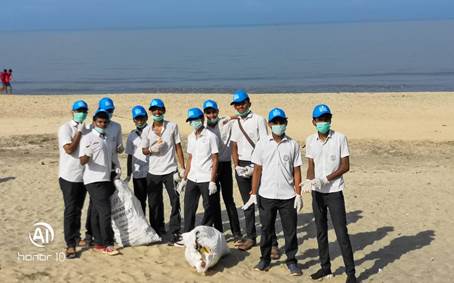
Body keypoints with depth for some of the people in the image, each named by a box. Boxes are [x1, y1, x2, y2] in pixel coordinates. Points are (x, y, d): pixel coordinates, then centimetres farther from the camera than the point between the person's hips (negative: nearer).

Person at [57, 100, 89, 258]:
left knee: (78, 209, 15)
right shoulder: (65, 128, -9)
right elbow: (69, 149, -19)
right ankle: (70, 245, -2)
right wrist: (79, 132, -16)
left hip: (83, 176, 6)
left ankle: (76, 237, 27)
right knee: (70, 210, -5)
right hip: (69, 176, -6)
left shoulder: (86, 129, 10)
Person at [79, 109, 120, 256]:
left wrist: (116, 167, 9)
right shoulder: (88, 138, -7)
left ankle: (99, 243, 15)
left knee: (96, 212, 12)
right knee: (105, 211, -13)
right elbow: (82, 161, -14)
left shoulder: (108, 139, 16)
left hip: (106, 180, 7)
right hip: (94, 180, -7)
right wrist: (88, 154, -35)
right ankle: (107, 244, -9)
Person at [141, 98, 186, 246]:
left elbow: (178, 147, 2)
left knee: (175, 202, -6)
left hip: (170, 171, -2)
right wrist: (152, 149, -12)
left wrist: (183, 168, -4)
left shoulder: (172, 126, 1)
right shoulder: (146, 130, 5)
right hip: (153, 172, 2)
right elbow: (144, 150, 11)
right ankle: (158, 232, 21)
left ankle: (175, 233, -2)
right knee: (154, 204, 8)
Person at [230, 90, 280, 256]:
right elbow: (234, 146, 12)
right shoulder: (236, 123, 14)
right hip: (241, 166, 6)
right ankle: (250, 237, 21)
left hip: (256, 164, -6)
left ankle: (272, 243, -7)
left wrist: (255, 167, -16)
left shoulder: (258, 120, -4)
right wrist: (237, 165, -3)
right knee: (247, 203, 12)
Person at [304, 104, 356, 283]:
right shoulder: (310, 140, 4)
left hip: (334, 192, -4)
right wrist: (311, 181, -14)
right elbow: (310, 166, 6)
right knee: (321, 231, 13)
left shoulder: (340, 138, -7)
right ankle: (325, 267, 26)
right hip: (317, 193, 4)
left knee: (341, 233, -5)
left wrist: (326, 179, -17)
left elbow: (346, 166, -7)